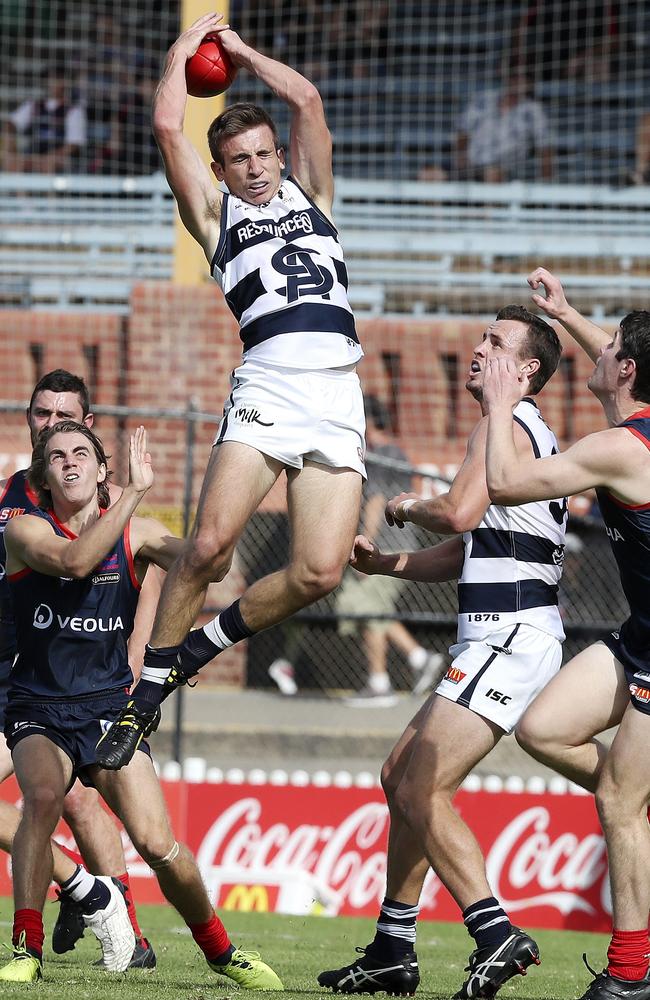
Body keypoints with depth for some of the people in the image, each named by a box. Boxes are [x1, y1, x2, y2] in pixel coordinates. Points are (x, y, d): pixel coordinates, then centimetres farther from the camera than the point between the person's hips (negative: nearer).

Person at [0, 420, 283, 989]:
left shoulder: (137, 533, 3)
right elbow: (75, 561, -25)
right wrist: (135, 490, -28)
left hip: (109, 707, 1)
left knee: (157, 843, -12)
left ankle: (220, 949, 12)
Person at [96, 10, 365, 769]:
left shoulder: (310, 195, 25)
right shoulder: (214, 214, 18)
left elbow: (306, 101, 15)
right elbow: (166, 125, 9)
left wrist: (242, 52, 27)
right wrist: (185, 49, 23)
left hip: (338, 399, 2)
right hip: (267, 386, -2)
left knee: (319, 572, -10)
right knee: (211, 542, -20)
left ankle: (205, 642, 14)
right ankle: (147, 693, -5)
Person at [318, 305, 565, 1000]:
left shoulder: (503, 426, -8)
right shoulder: (524, 433, 24)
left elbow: (459, 514, -24)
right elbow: (463, 556, 26)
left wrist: (409, 508, -3)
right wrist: (384, 563, 13)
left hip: (510, 638, -11)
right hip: (492, 637, 11)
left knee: (421, 790, -17)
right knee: (400, 778, 15)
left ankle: (496, 934, -25)